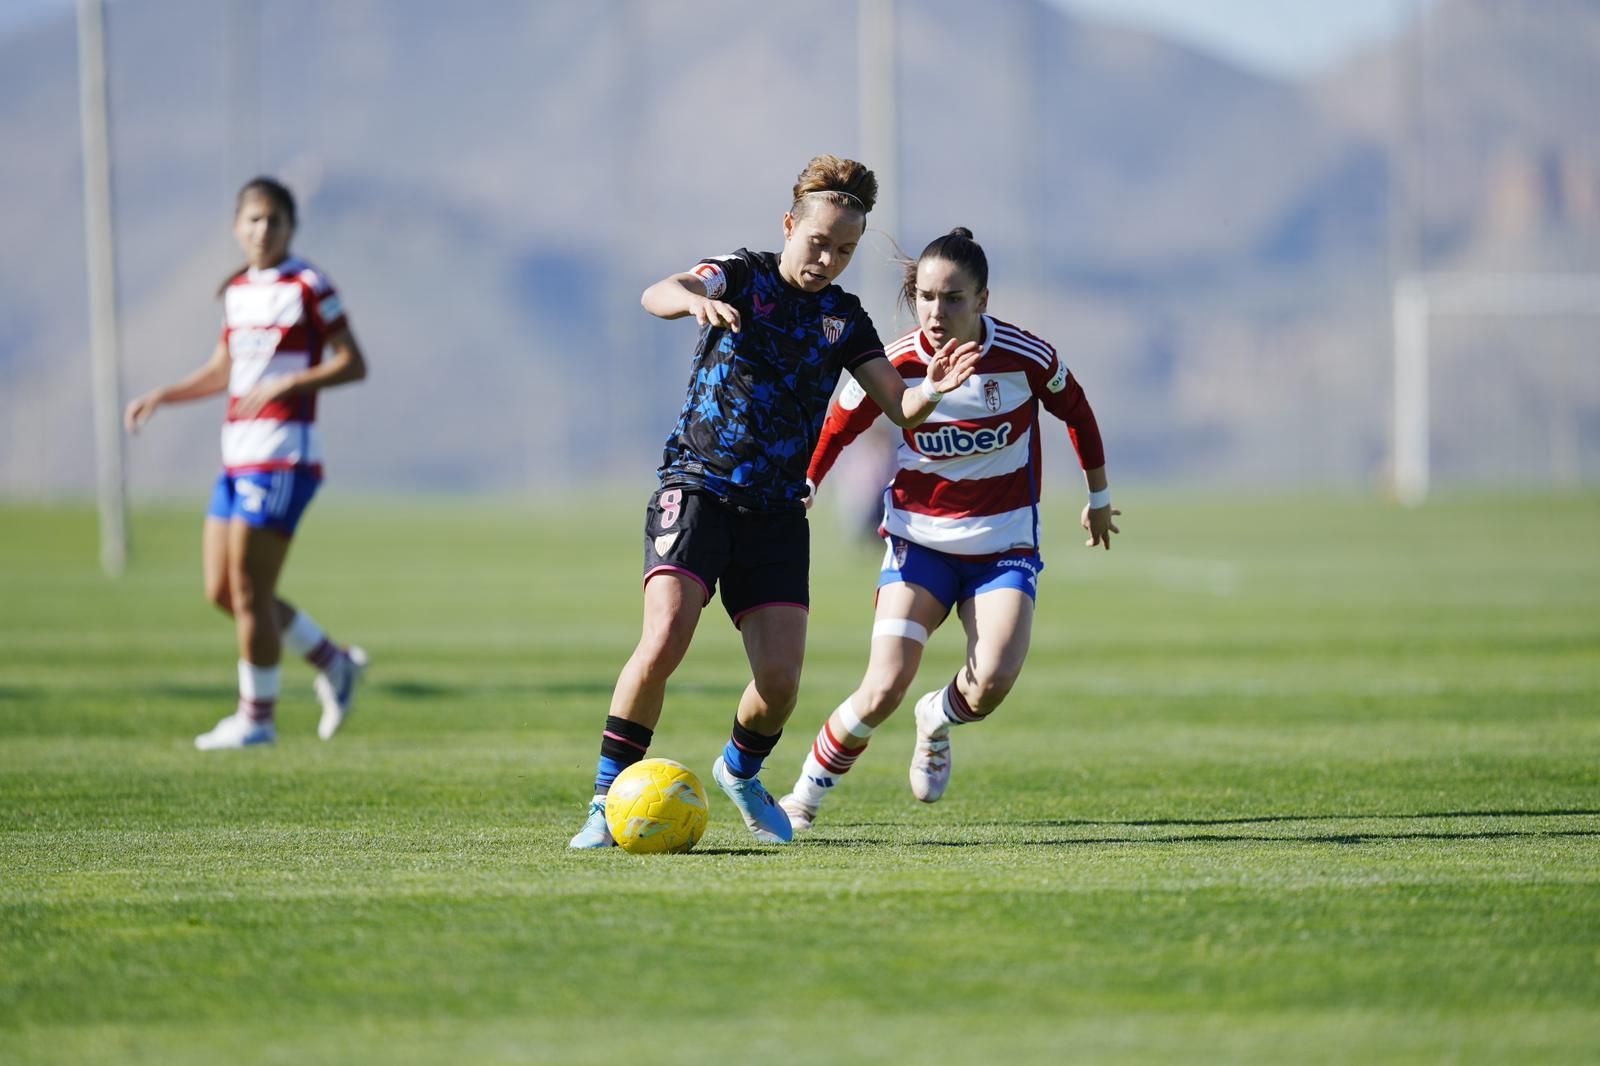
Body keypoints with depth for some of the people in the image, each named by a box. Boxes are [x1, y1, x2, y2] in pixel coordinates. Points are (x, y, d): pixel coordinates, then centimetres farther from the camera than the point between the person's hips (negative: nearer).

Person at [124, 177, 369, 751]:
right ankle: (334, 663, 21)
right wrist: (160, 397, 14)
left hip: (283, 456, -8)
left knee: (249, 592, -7)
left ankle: (256, 716, 7)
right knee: (222, 591, 8)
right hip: (237, 455, 8)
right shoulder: (238, 291, 14)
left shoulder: (308, 287, -8)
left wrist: (287, 384, -22)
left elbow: (353, 364, -10)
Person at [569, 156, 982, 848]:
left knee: (780, 680, -7)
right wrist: (694, 299, -44)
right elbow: (655, 295, -19)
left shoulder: (844, 319, 12)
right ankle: (607, 800, -11)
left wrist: (932, 390, -20)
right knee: (664, 641, -23)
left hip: (777, 512, 4)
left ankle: (739, 770, 27)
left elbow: (899, 408, 4)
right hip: (697, 487, -4)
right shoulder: (742, 277, 0)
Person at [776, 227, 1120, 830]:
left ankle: (938, 722, 16)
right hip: (920, 539, 0)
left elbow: (1075, 411, 8)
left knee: (993, 680, -22)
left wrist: (1099, 495, 20)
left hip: (1005, 546, 0)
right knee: (885, 688, -17)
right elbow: (839, 424, 8)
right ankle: (806, 796, 5)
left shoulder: (1026, 358, -13)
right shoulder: (895, 366, -13)